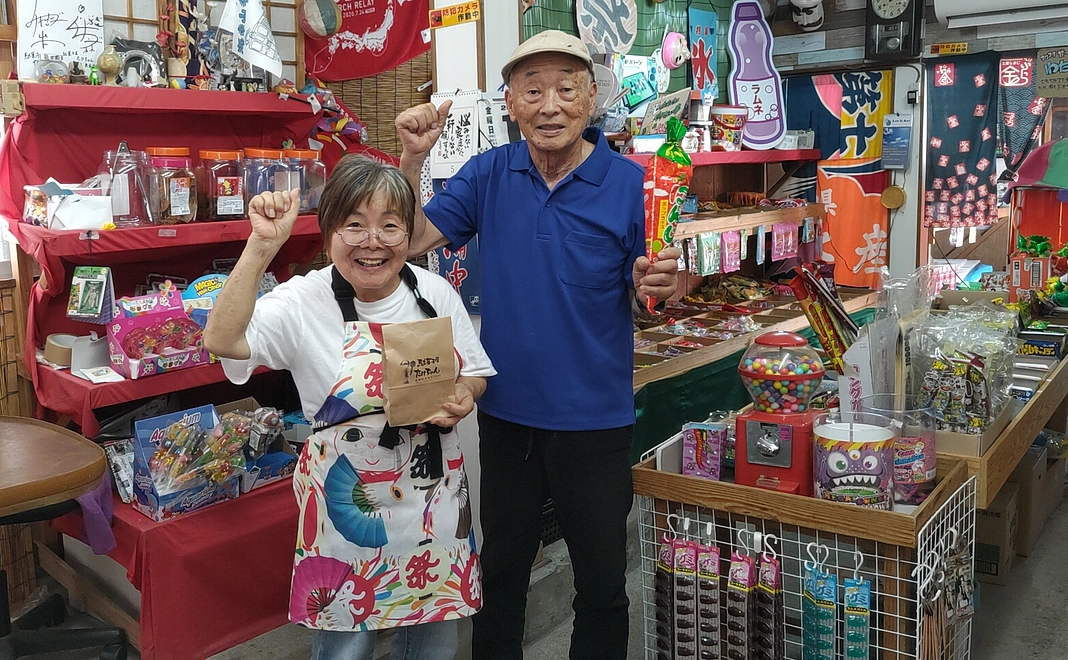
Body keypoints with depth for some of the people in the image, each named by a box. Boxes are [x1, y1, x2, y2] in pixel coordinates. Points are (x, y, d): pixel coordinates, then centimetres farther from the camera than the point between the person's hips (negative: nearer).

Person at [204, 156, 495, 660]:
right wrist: (262, 245, -30)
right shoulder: (305, 301, -12)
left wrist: (462, 398, -14)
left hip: (434, 497, 4)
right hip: (349, 501, -3)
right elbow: (221, 340, -27)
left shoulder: (435, 293, -3)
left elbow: (475, 371, 8)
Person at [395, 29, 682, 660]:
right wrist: (413, 158, -15)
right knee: (501, 570, 21)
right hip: (506, 412, 3)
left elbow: (643, 298, -3)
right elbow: (413, 239, -3)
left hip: (595, 419, -2)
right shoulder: (489, 173, -1)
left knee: (603, 584, 12)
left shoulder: (629, 182, -9)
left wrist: (655, 285, -26)